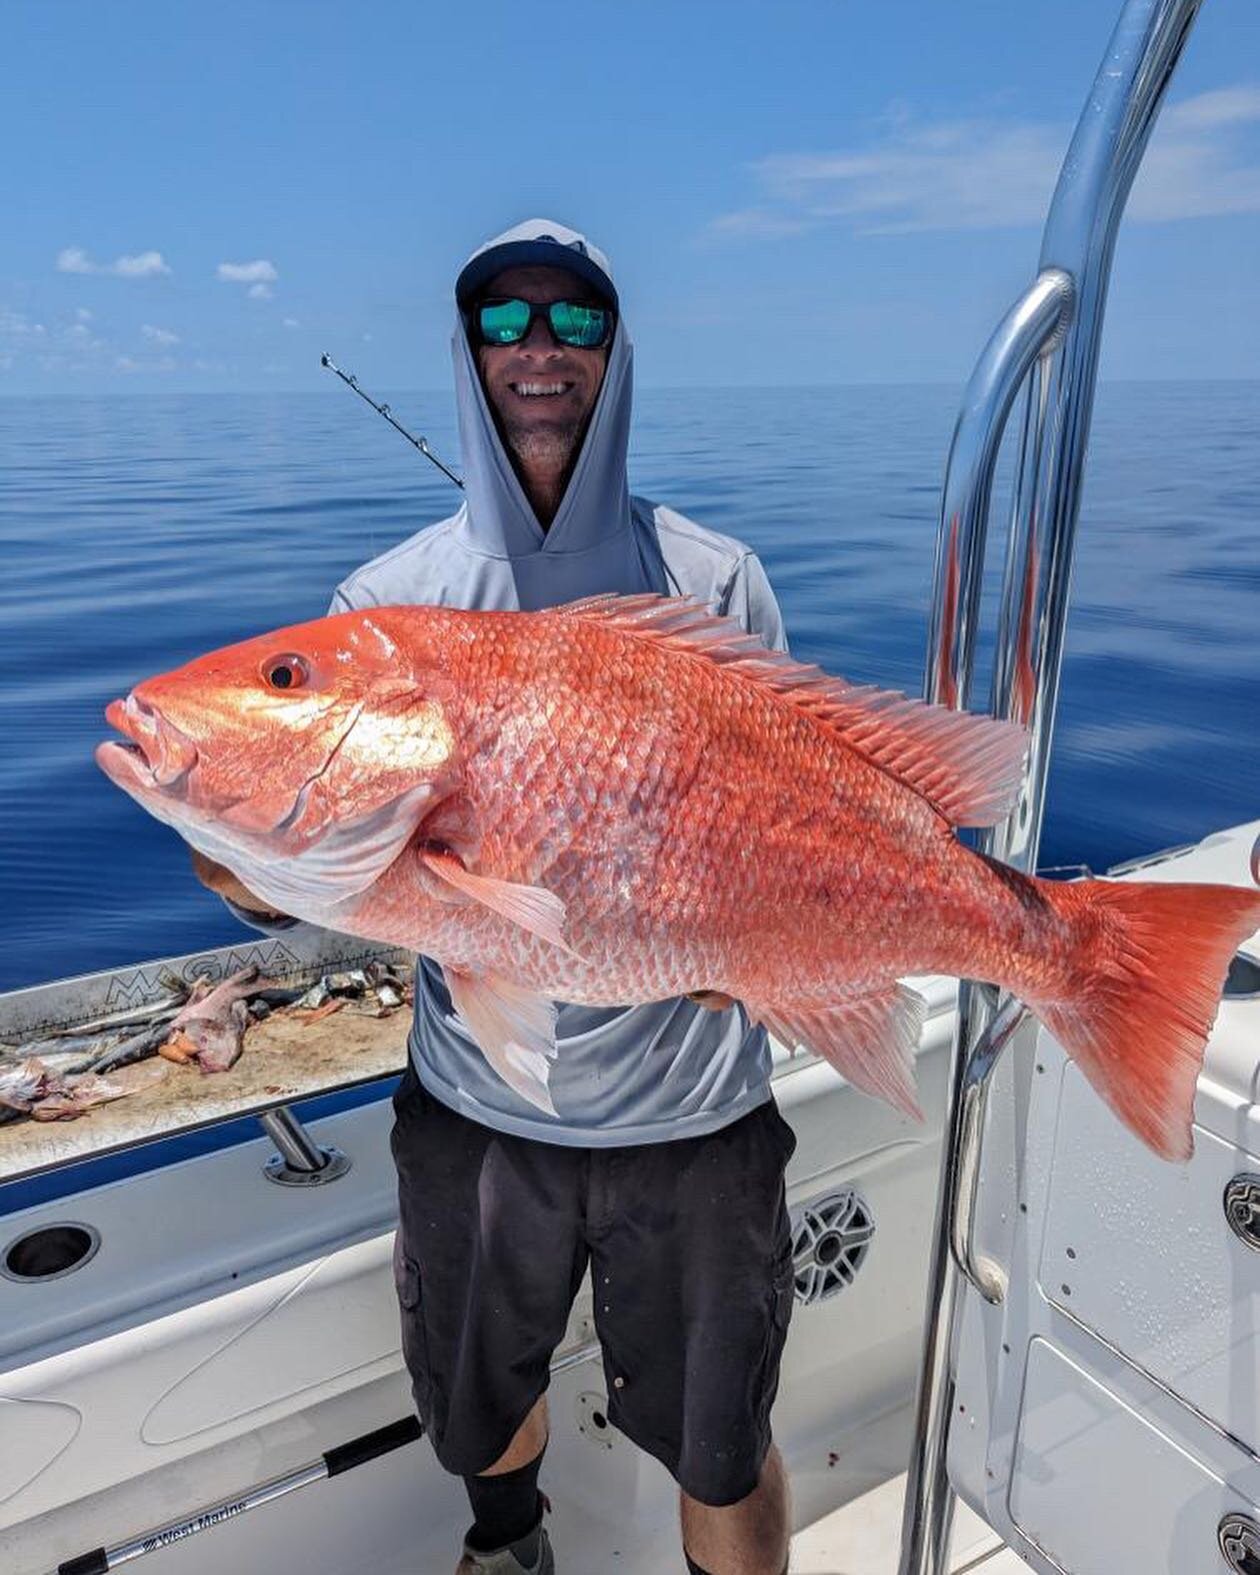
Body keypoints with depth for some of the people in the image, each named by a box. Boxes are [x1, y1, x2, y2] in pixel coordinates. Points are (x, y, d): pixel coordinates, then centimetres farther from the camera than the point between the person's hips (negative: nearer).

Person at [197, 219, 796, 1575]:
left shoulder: (715, 584, -5)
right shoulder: (390, 602, -2)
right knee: (477, 1409, 27)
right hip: (472, 1104, 3)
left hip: (689, 1111, -2)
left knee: (720, 1452, 16)